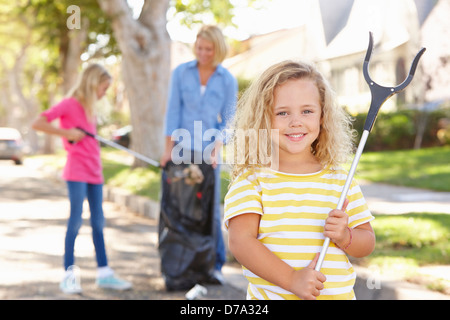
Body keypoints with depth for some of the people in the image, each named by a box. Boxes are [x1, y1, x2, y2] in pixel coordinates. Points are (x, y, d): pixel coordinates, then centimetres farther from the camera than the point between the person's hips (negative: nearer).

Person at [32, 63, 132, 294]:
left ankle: (104, 273, 16)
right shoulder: (69, 104, -8)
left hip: (94, 171, 8)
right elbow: (38, 123, -15)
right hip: (77, 171, -8)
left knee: (98, 221, 9)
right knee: (76, 220, -7)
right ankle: (69, 275, 1)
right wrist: (67, 133, -17)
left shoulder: (89, 108, 16)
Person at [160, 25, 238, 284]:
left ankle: (216, 264, 10)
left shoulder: (228, 80, 1)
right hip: (182, 148, 0)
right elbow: (173, 112, 1)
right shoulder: (181, 73, 2)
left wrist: (215, 150, -10)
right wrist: (168, 149, -4)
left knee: (211, 209, 1)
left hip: (208, 151, 0)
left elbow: (228, 121, 2)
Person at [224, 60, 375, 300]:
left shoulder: (340, 180, 3)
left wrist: (345, 237, -13)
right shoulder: (252, 179, -6)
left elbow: (367, 242, 8)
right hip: (270, 295, -2)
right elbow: (240, 241, -15)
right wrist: (291, 278, -22)